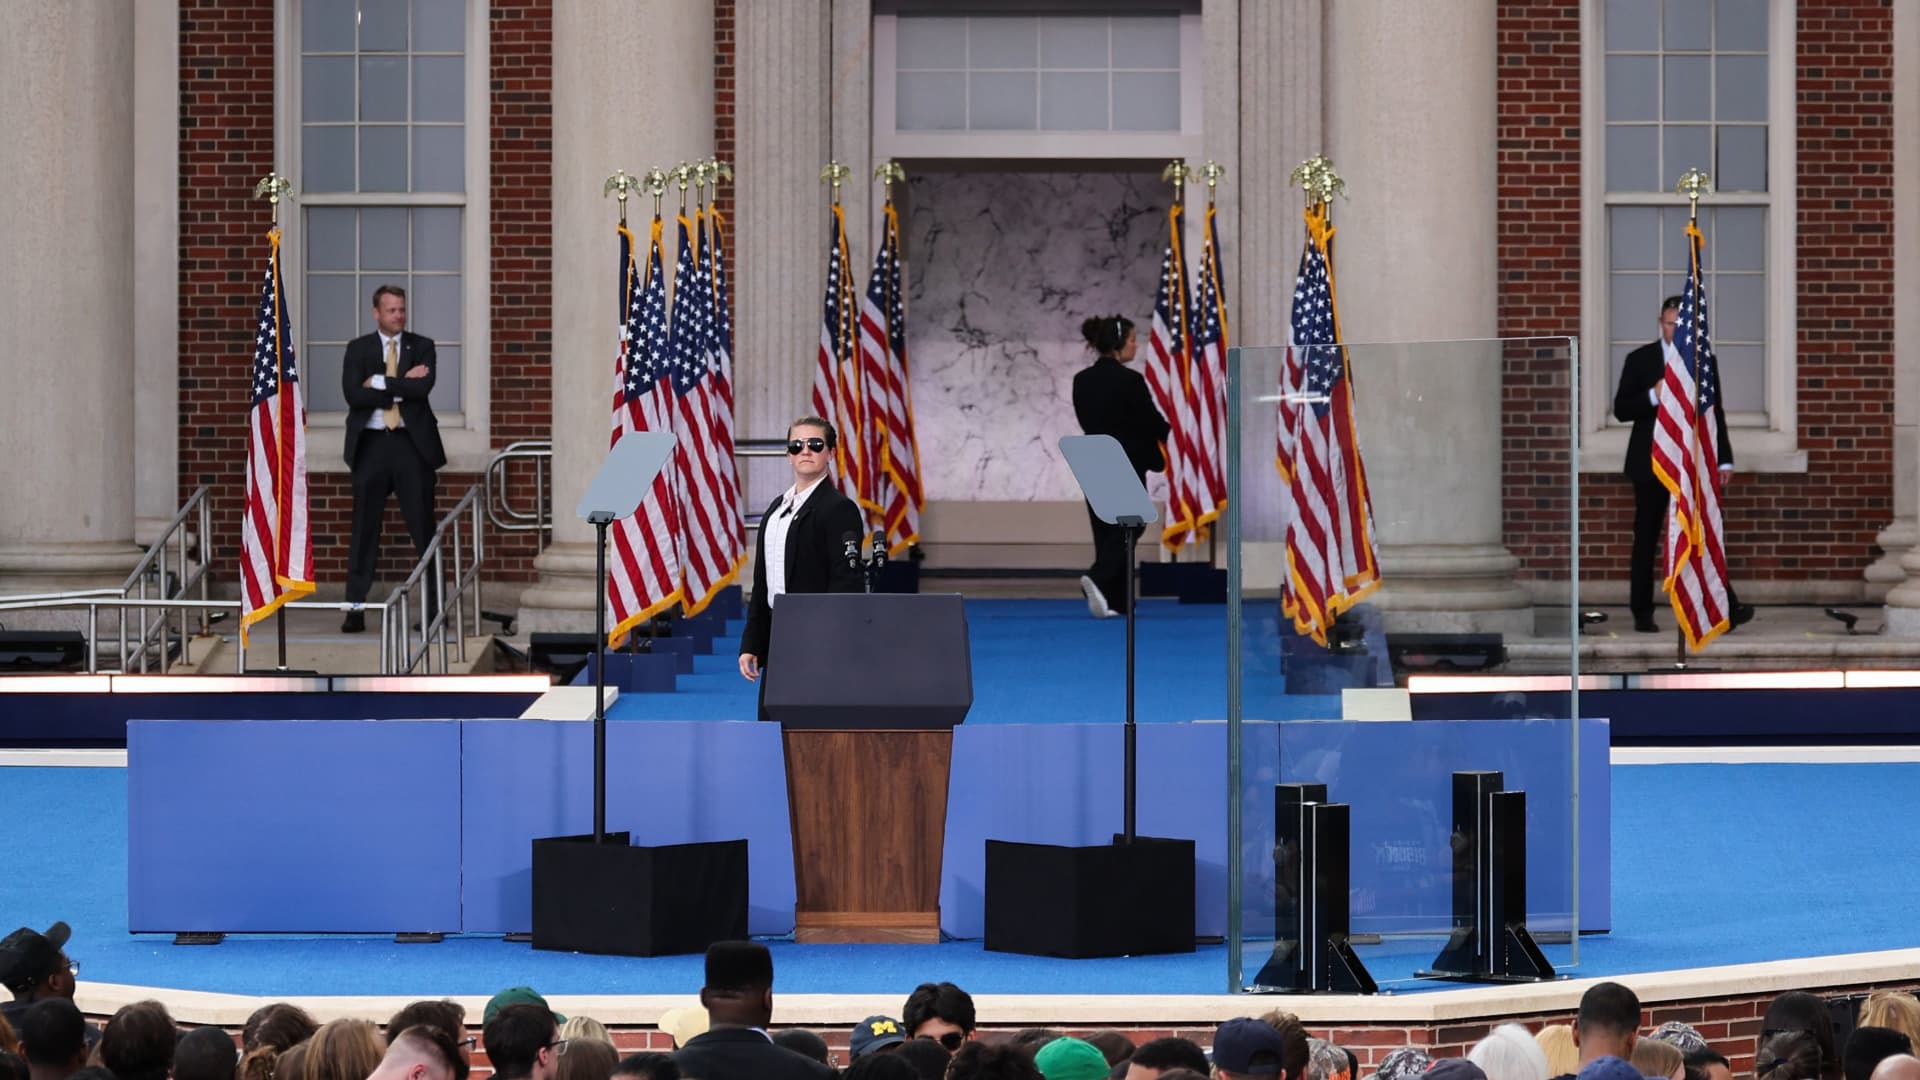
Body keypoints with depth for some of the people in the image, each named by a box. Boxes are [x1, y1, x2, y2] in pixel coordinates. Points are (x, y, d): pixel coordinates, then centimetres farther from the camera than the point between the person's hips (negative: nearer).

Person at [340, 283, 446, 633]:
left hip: (412, 444, 0)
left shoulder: (422, 347, 7)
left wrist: (380, 383, -11)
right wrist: (402, 388, -11)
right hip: (371, 444, 0)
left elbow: (423, 387, -11)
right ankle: (355, 608, 3)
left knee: (423, 527, 2)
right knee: (364, 529, 0)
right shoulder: (358, 349, 7)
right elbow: (353, 394, -9)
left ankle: (435, 606, 6)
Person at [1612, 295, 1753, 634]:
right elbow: (1621, 410, -2)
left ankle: (1726, 610, -13)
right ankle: (1642, 614, 9)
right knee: (1646, 540, 3)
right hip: (1651, 463, -1)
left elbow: (1715, 415, 12)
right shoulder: (1640, 360, 3)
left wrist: (1725, 461, 5)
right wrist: (1653, 397, -19)